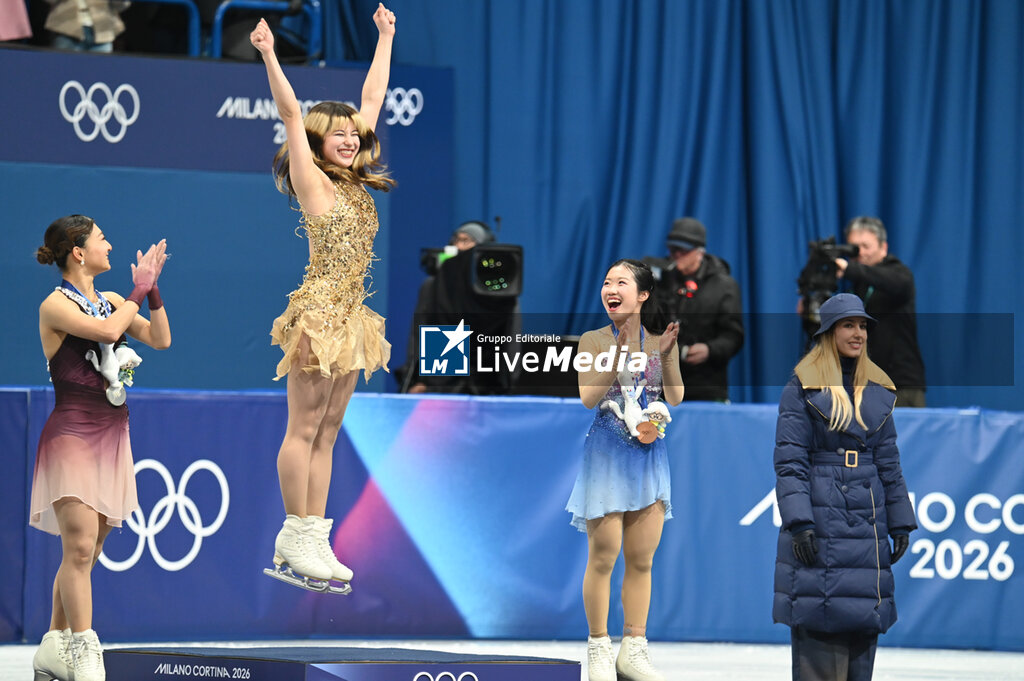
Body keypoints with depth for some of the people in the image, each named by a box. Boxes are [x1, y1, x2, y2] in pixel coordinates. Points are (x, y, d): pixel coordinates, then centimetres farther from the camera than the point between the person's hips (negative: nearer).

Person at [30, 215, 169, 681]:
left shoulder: (110, 302, 14)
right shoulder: (55, 306, -8)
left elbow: (160, 340, 10)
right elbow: (108, 331, -23)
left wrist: (152, 289, 3)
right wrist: (138, 292, -10)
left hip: (111, 432, 7)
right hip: (72, 433, -7)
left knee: (85, 551, 8)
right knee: (80, 545, -15)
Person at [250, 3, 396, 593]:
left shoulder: (357, 185, 13)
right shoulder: (312, 183, -4)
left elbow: (373, 101, 20)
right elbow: (291, 114, -14)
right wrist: (269, 56, -23)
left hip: (351, 315, 7)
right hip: (320, 309, -7)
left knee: (327, 432, 7)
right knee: (305, 427, -5)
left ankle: (313, 540, 8)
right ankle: (295, 539, -4)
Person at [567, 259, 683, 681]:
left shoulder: (660, 341, 6)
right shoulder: (594, 341, -1)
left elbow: (676, 398, -2)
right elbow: (588, 397, -14)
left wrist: (666, 356, -16)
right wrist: (618, 353, -22)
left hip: (650, 454, 3)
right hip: (607, 456, -3)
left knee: (642, 559, 6)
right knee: (603, 557, -3)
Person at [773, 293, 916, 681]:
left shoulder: (877, 389, 13)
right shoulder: (803, 386, -3)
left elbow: (888, 461, 16)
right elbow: (789, 460, -7)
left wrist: (901, 524, 13)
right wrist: (799, 523, -16)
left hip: (867, 518, 5)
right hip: (820, 517, -5)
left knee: (863, 627, 4)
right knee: (818, 634, -8)